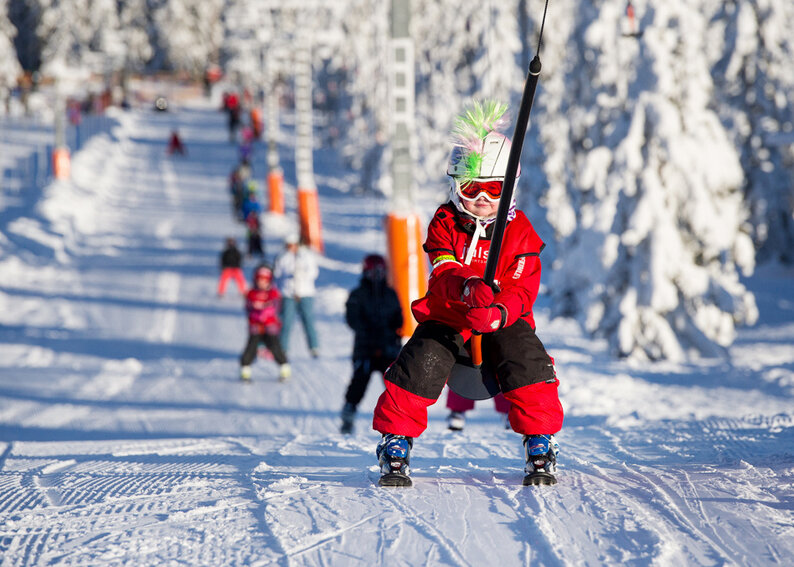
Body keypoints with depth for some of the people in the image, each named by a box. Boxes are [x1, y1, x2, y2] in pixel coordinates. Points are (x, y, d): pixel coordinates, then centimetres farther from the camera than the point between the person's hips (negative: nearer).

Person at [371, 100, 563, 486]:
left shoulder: (520, 232, -6)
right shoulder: (444, 225, -6)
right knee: (419, 367, -22)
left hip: (503, 320, 0)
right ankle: (395, 443, -2)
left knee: (528, 364, -24)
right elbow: (443, 273, -21)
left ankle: (541, 447, -8)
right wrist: (468, 288, -46)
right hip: (446, 316, 0)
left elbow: (521, 291, -14)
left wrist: (498, 312, -37)